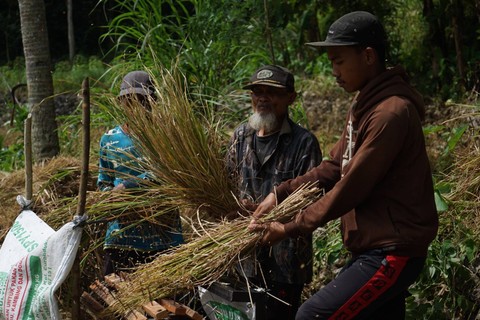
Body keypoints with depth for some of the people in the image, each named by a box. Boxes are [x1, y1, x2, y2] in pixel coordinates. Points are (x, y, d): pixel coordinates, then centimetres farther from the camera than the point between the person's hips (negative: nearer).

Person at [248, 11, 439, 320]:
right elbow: (334, 167, 14)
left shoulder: (391, 112, -21)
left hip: (393, 253, -10)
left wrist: (291, 227, -11)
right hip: (376, 247, 10)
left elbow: (351, 188, -20)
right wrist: (281, 194, 2)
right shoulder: (366, 103, 13)